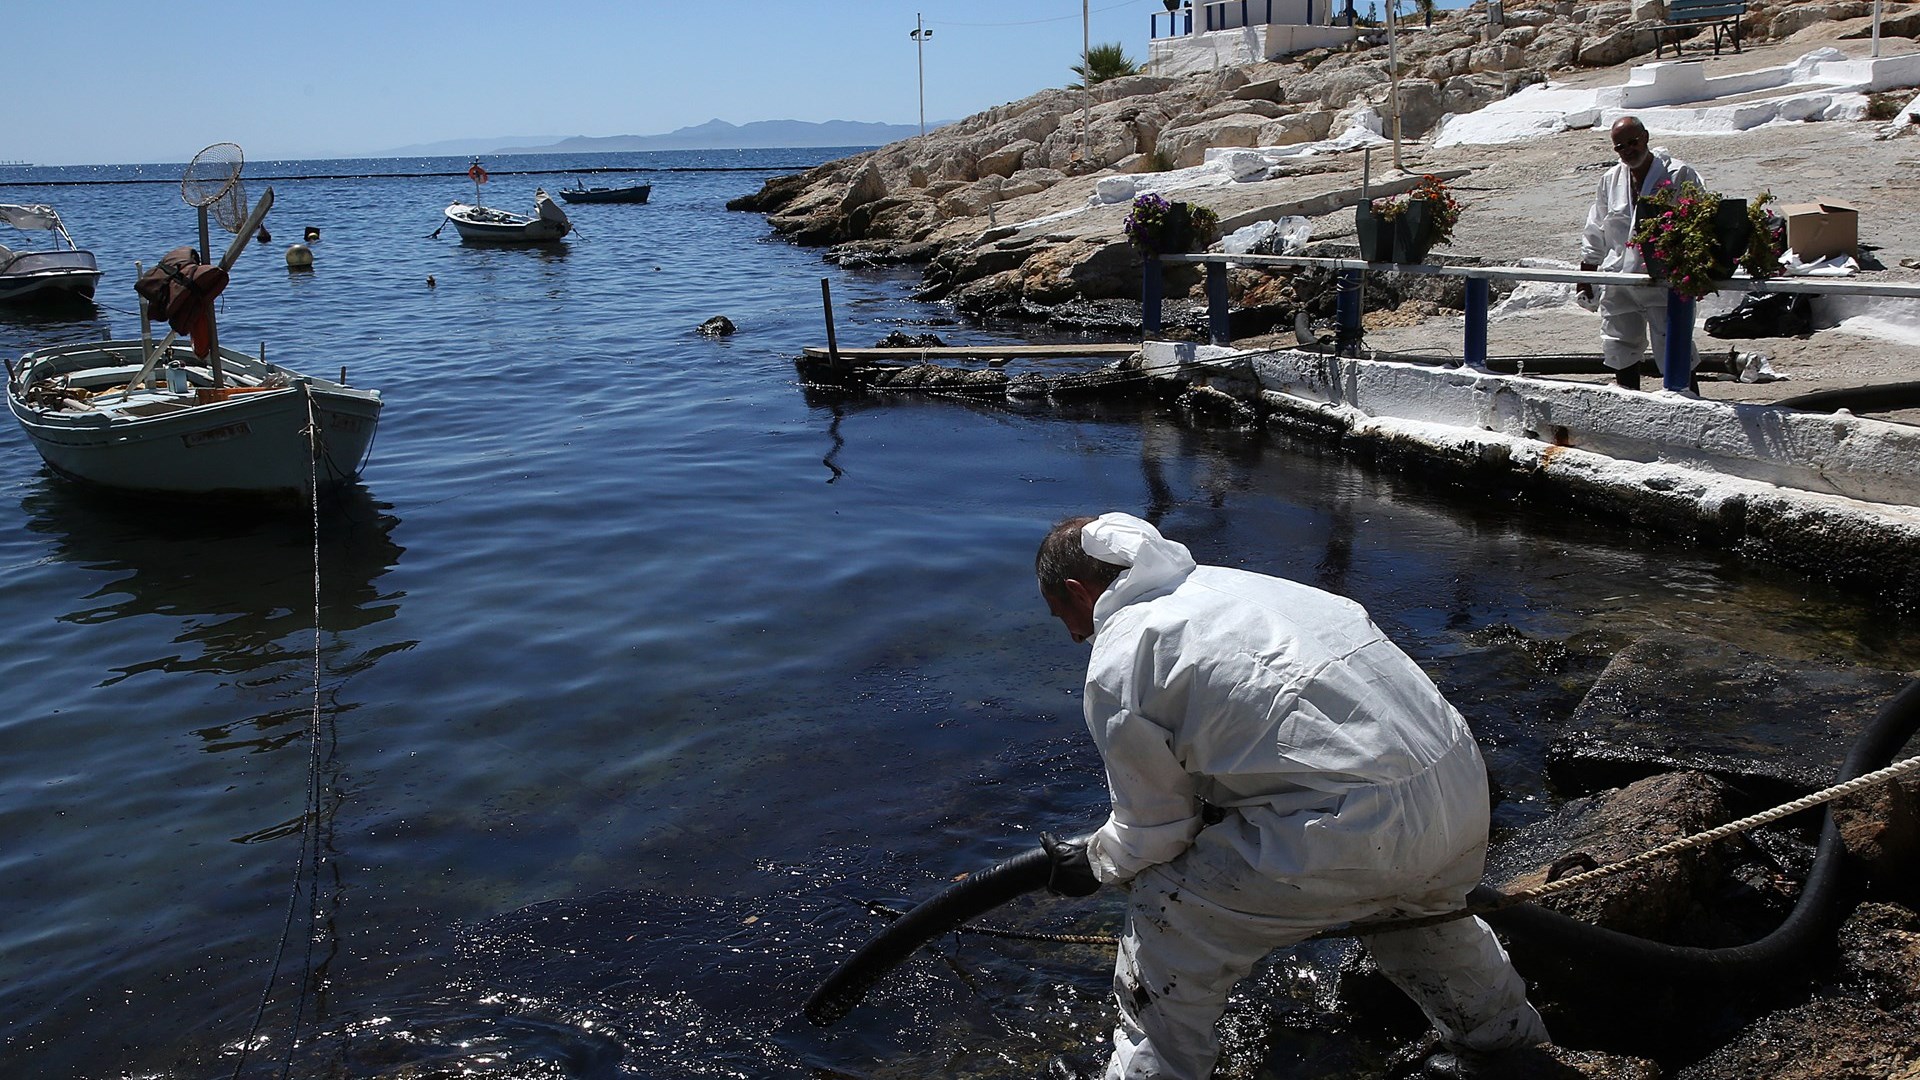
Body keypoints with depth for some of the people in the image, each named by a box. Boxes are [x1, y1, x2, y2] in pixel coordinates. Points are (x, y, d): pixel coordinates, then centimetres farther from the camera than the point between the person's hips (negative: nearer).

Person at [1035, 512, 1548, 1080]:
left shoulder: (1116, 664, -3)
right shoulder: (1222, 581, 21)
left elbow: (1155, 828, 3)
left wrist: (1093, 862, 23)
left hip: (1360, 831, -9)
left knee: (1164, 918, 5)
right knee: (1410, 901, 41)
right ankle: (1508, 1034, 63)